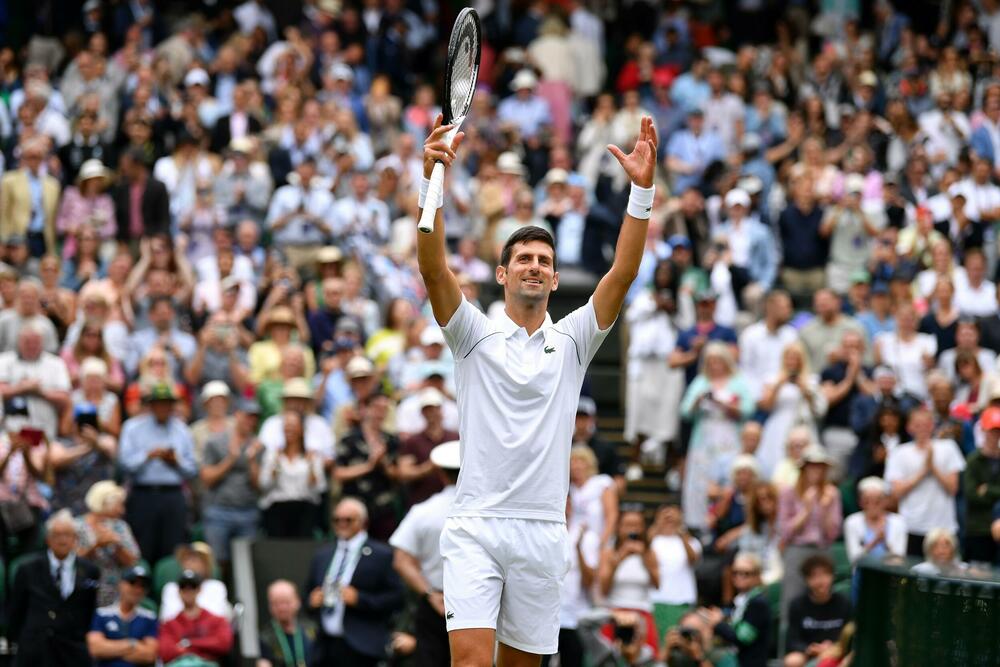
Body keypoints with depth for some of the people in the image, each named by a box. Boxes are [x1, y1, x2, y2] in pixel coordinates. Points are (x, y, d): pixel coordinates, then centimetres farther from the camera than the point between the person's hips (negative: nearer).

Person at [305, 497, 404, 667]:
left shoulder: (381, 555, -1)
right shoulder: (322, 556, 17)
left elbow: (396, 597, -7)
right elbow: (310, 594, 25)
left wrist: (360, 599, -15)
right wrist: (313, 600, 1)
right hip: (325, 645, 5)